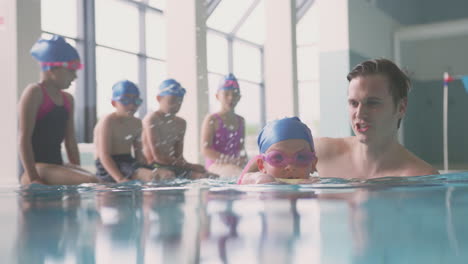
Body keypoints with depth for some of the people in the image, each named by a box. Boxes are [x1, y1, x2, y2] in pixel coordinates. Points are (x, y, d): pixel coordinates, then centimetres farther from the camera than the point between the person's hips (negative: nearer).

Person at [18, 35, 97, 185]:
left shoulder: (68, 99, 18)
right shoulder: (34, 92, -6)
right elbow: (24, 137, -13)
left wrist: (78, 173, 10)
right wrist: (33, 178, -20)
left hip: (57, 165, 8)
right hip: (37, 166, -8)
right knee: (91, 182, -28)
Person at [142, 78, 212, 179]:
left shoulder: (180, 123, 14)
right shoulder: (152, 119, -10)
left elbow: (179, 155, 13)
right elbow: (158, 156, -17)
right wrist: (190, 166, -20)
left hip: (172, 165, 7)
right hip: (155, 167, -7)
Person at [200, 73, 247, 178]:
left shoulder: (240, 121, 17)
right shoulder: (212, 120, -2)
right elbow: (205, 150, -10)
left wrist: (243, 159, -4)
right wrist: (231, 160, -18)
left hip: (234, 165, 6)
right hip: (215, 164, -6)